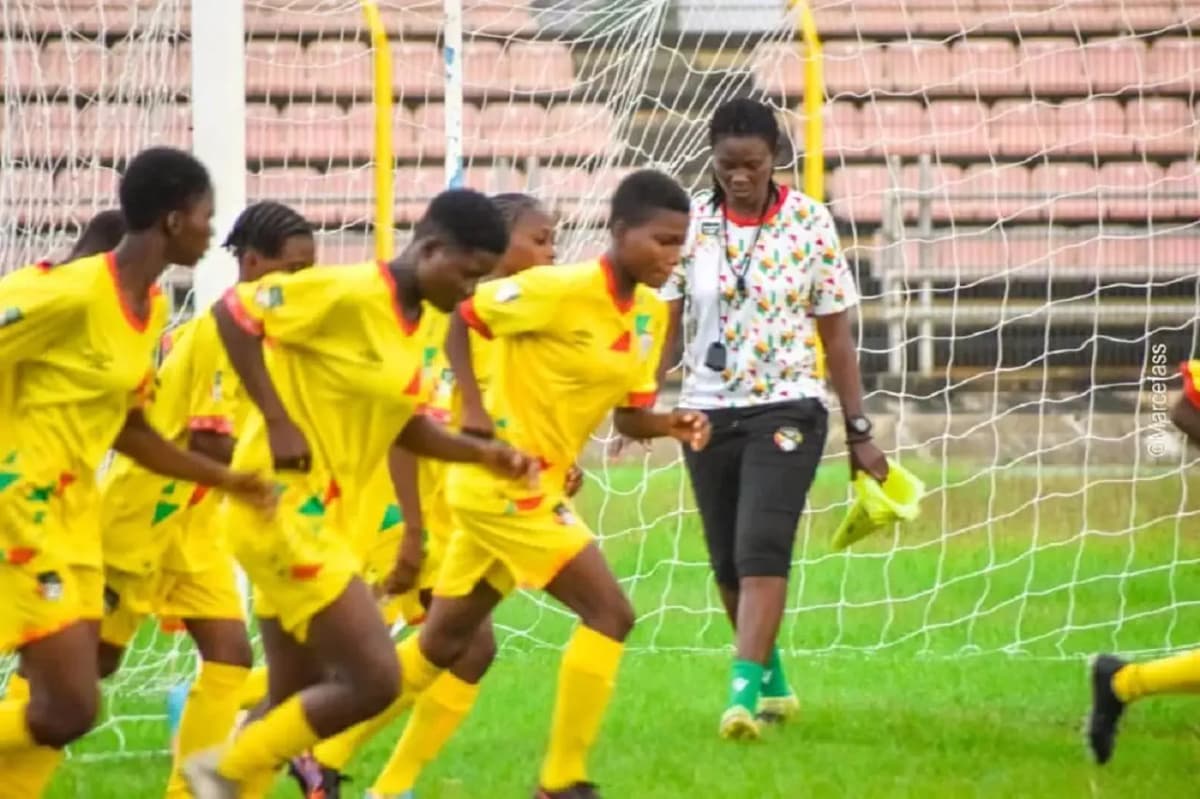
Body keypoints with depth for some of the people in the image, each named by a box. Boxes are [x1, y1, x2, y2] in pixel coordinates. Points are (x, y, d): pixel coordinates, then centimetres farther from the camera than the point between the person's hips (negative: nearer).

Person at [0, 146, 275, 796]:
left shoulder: (152, 308, 9)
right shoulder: (72, 294, -20)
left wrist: (225, 479, 18)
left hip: (74, 511, 9)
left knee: (60, 705, 7)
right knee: (69, 707, -13)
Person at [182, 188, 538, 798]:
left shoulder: (420, 320, 10)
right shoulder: (349, 293, -17)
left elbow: (400, 423, 20)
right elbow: (234, 310, -18)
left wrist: (482, 453, 6)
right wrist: (278, 421, -21)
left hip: (322, 517, 10)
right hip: (284, 510, -9)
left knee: (294, 703, 11)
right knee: (375, 681, -11)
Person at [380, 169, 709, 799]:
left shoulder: (651, 314, 6)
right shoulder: (559, 291, -19)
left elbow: (629, 416, 12)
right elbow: (457, 316, -15)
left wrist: (674, 425, -9)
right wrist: (475, 410, -22)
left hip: (539, 487, 9)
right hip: (503, 482, -9)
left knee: (443, 644, 16)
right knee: (610, 613, -12)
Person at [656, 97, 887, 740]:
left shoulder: (810, 222, -4)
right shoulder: (690, 222, -1)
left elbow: (836, 335, 1)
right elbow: (665, 324, 1)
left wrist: (859, 432, 1)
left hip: (787, 407, -3)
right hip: (708, 411, 3)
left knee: (761, 549, -19)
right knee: (727, 564, 8)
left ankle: (744, 691, -25)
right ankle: (774, 682, 27)